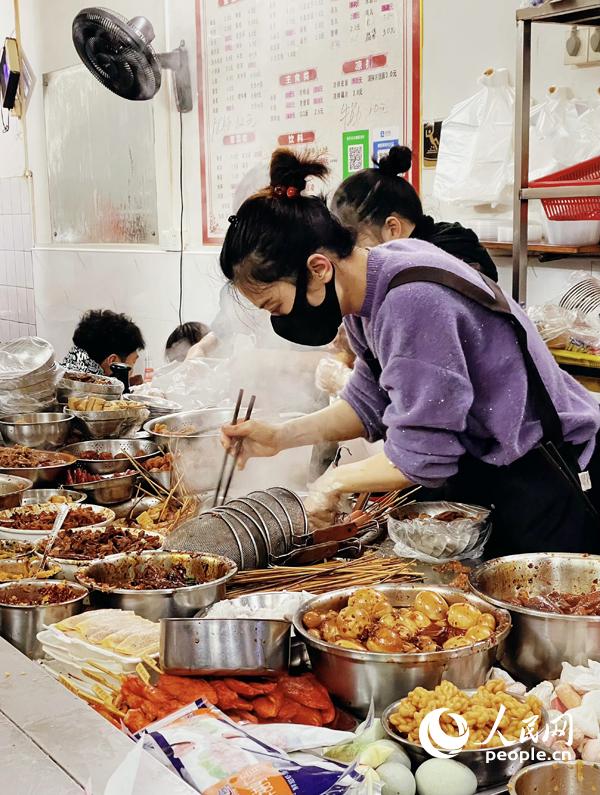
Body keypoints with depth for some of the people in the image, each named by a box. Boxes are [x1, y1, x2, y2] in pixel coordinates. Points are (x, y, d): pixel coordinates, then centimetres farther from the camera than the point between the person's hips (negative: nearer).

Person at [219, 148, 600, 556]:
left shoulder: (412, 302, -30)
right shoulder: (370, 291, -1)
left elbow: (421, 457, -26)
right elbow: (372, 403, 9)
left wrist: (338, 481, -9)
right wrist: (281, 436, -2)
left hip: (547, 480, -9)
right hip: (489, 478, 9)